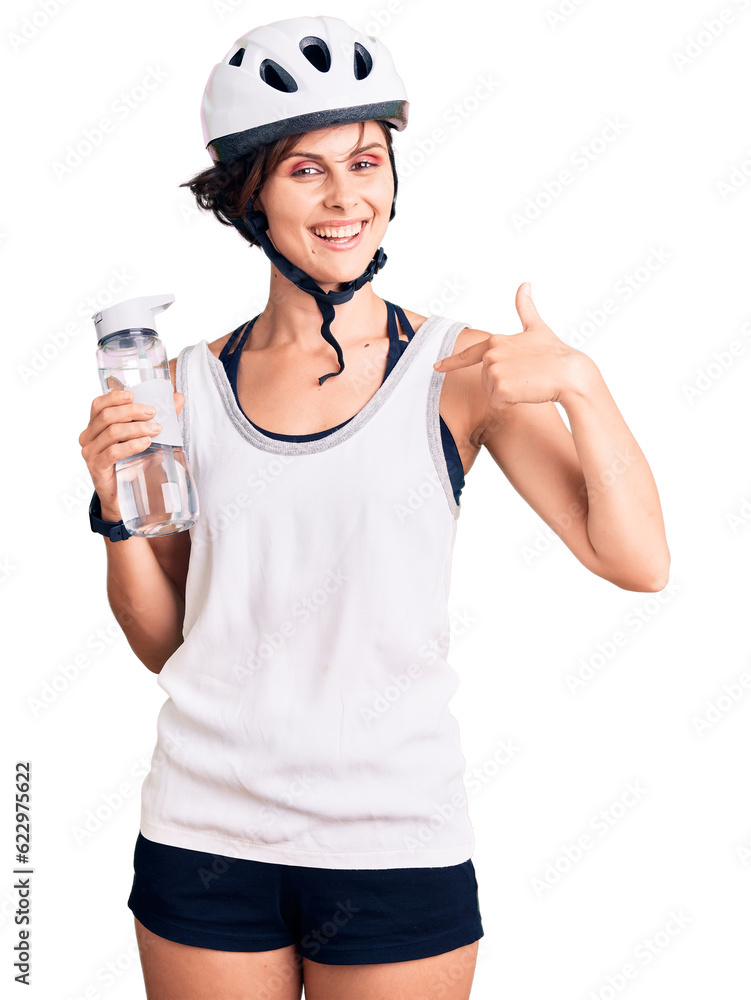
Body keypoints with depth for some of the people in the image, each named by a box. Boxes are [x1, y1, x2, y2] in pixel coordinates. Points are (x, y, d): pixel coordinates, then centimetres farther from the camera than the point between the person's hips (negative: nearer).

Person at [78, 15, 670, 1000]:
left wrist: (580, 380, -22)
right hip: (205, 833, 2)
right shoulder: (194, 384, 2)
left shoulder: (459, 369, -4)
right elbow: (164, 642, 7)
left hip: (395, 837, -1)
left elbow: (638, 561, -11)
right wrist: (118, 511, -9)